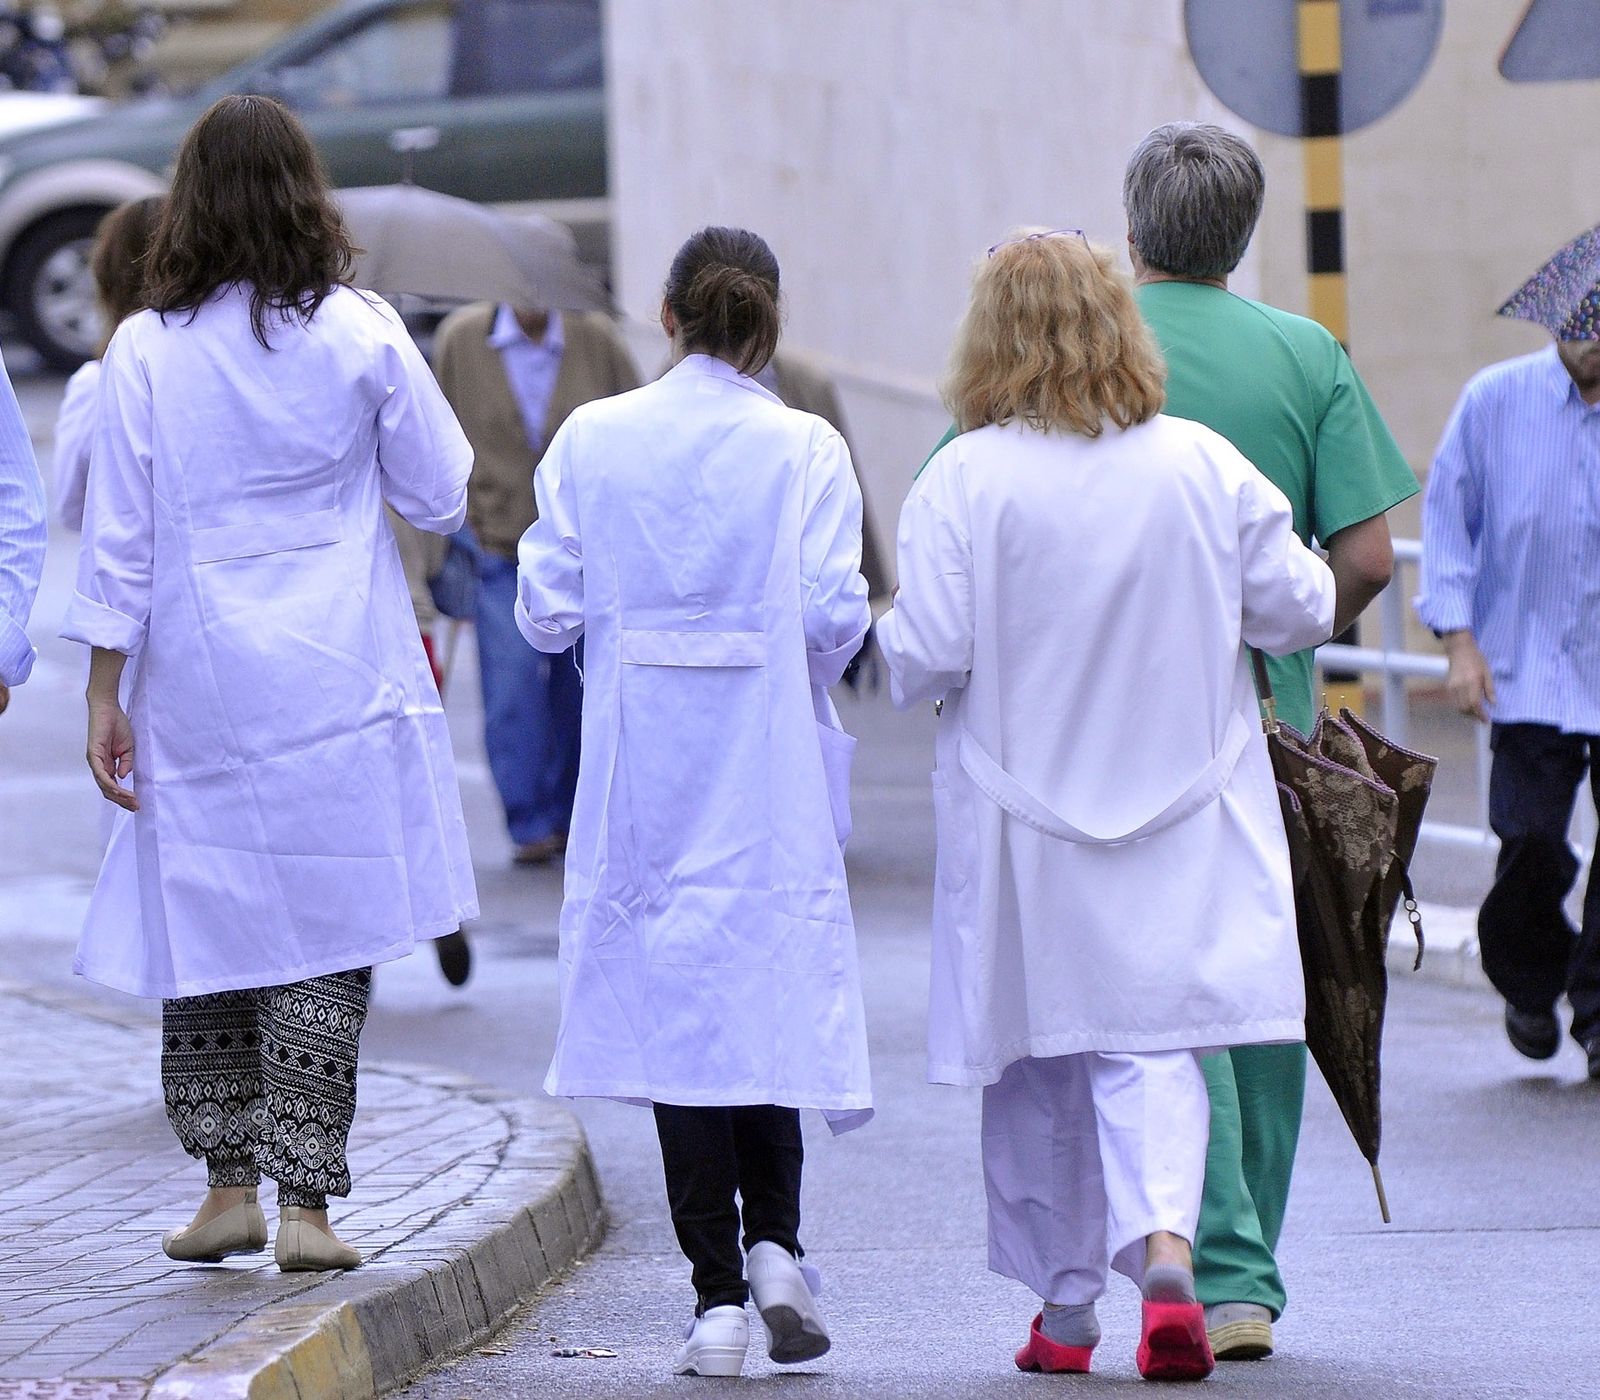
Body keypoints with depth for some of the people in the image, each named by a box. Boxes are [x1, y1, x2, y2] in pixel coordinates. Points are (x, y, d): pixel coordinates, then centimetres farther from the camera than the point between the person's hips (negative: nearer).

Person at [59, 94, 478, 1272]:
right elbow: (442, 498, 4)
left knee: (204, 926, 12)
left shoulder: (145, 352, -3)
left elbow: (119, 542, -2)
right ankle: (305, 1201, -3)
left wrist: (105, 698, 2)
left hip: (198, 686, 1)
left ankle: (230, 1184, 16)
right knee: (327, 936, 1)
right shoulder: (361, 336, -4)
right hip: (340, 688, -1)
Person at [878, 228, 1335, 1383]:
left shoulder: (965, 480, -12)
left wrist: (893, 641, 9)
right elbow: (1300, 611, 3)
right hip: (1182, 822, 1)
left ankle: (1066, 1308, 21)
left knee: (1039, 1063, 12)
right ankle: (1167, 1249, -23)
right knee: (1152, 1045, 3)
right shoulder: (1204, 466, -4)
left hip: (1023, 826, -1)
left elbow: (926, 657, -13)